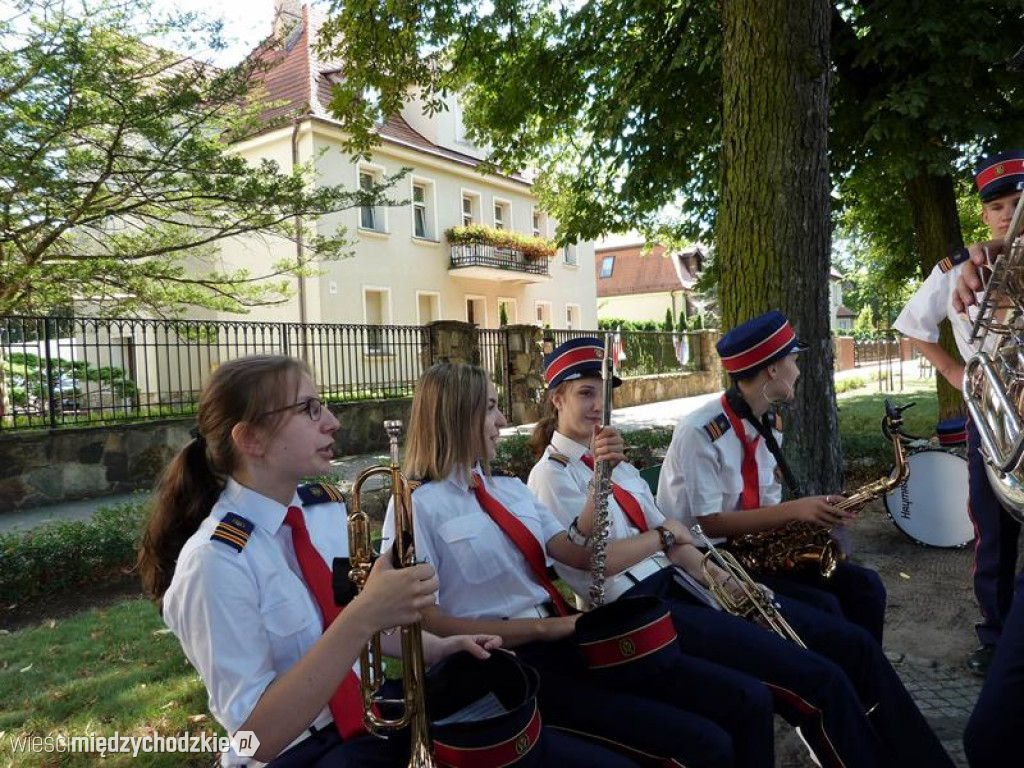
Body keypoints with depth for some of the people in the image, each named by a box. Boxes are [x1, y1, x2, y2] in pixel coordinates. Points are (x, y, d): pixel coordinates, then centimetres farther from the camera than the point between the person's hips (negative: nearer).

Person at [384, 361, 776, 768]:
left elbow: (582, 556, 9)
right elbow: (424, 622, -12)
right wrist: (543, 627, -15)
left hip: (568, 635, 7)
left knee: (749, 700, -5)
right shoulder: (417, 507, -7)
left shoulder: (510, 488, 14)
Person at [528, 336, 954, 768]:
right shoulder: (551, 474, -6)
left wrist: (717, 577, -2)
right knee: (819, 681, -18)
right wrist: (663, 537, -9)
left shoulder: (613, 461, 19)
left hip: (681, 583, 8)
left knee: (853, 644, 1)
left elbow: (669, 538, 14)